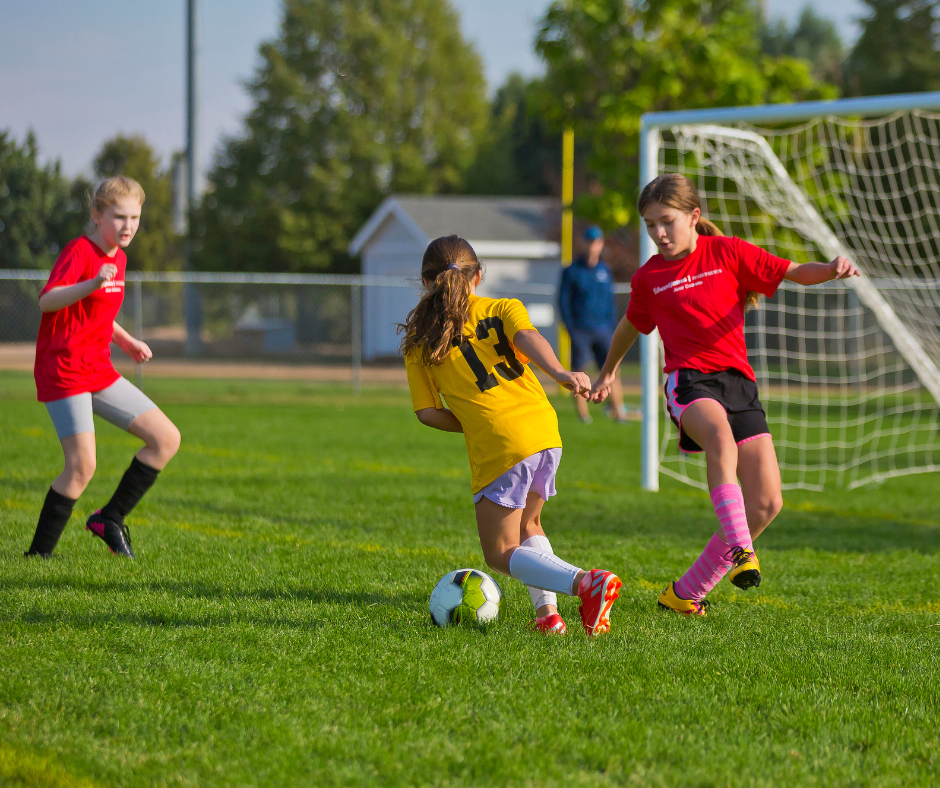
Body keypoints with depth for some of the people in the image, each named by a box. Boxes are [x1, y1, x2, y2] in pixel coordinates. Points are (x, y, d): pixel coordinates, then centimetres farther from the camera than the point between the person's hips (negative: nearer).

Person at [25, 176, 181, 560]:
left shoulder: (117, 257, 14)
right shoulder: (79, 252, -13)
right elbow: (47, 301, -30)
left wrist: (126, 341, 17)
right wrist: (93, 284, -45)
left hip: (99, 370, 9)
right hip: (64, 370, -9)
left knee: (167, 439, 3)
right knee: (82, 464, -19)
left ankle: (111, 518, 11)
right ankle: (38, 553, -7)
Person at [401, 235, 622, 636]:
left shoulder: (419, 341, 11)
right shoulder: (503, 308, 15)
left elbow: (427, 412, 5)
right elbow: (528, 337, -7)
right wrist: (559, 373, -24)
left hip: (497, 445, -4)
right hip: (545, 429, 4)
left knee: (501, 554, 4)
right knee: (527, 523, 28)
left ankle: (586, 582, -21)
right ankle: (547, 609, 8)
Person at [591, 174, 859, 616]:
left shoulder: (728, 252, 6)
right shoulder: (648, 278, 11)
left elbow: (793, 273, 2)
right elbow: (631, 326, 31)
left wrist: (832, 270, -18)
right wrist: (608, 370, 45)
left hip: (738, 382, 2)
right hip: (689, 381, -2)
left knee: (766, 503, -8)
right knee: (721, 435, -39)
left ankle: (687, 592, 5)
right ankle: (739, 550, -46)